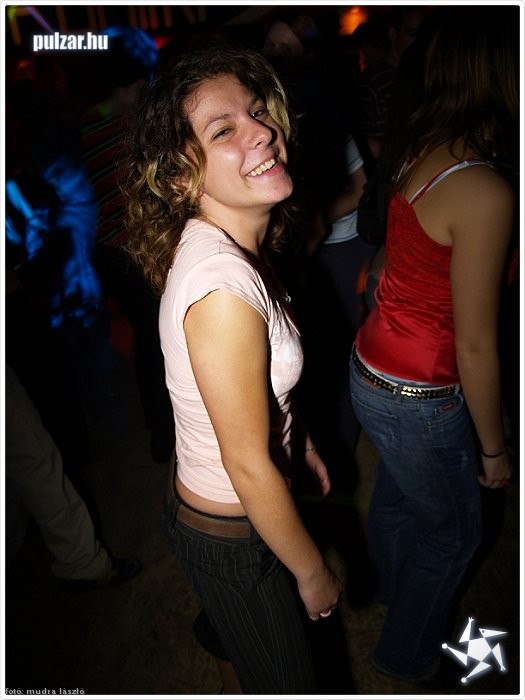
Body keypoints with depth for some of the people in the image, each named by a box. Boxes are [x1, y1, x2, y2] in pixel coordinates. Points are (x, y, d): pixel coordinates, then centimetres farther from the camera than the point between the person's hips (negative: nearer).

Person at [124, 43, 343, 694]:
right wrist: (314, 574, -14)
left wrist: (299, 439, 17)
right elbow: (249, 466, -28)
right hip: (232, 535, -8)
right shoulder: (223, 285, -36)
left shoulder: (217, 242, -6)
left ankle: (220, 642, 70)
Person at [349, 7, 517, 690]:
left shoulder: (421, 154, -2)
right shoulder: (485, 191, -26)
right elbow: (475, 345, -22)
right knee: (454, 529, 19)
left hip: (371, 369, 7)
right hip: (418, 401, -7)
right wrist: (493, 448, -8)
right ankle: (407, 653, 44)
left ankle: (393, 590, 60)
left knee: (397, 495, 30)